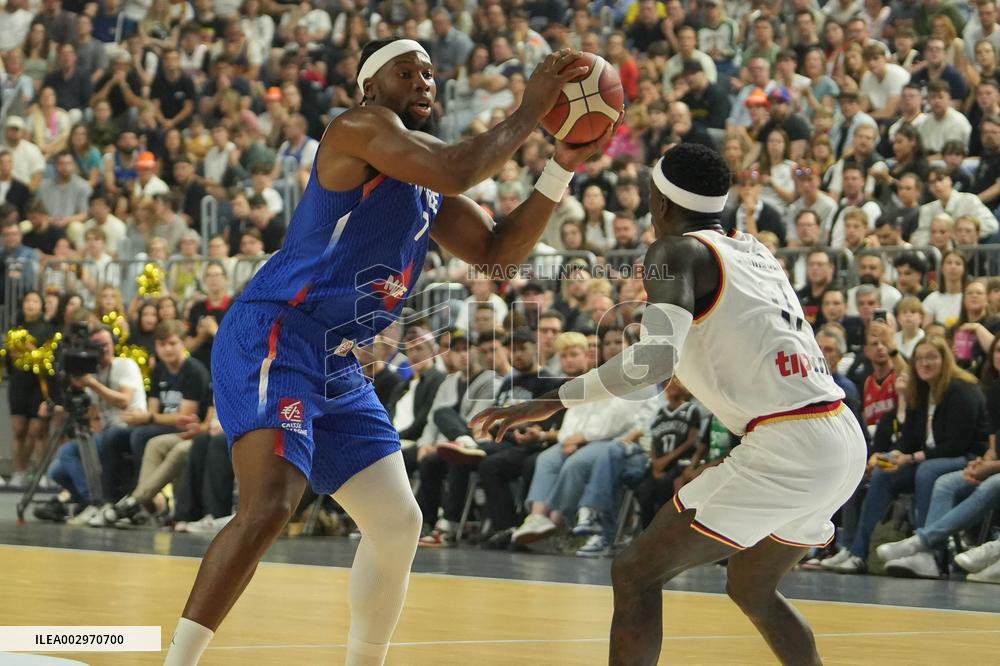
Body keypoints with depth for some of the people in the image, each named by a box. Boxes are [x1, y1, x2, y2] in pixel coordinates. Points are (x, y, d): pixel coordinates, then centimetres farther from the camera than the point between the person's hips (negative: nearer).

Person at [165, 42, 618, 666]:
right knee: (268, 506, -27)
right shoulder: (363, 127, -8)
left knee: (398, 525, 12)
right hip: (271, 339, -10)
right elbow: (457, 171, -23)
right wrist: (530, 110, -13)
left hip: (340, 367, 10)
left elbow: (501, 249, 18)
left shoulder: (430, 192, 19)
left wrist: (561, 169, 8)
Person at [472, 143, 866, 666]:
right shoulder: (754, 250, 20)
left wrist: (552, 401, -16)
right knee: (751, 588, 29)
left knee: (635, 575, -4)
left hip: (787, 447, -9)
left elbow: (656, 358, -20)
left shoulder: (677, 252, -4)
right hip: (845, 441, 9)